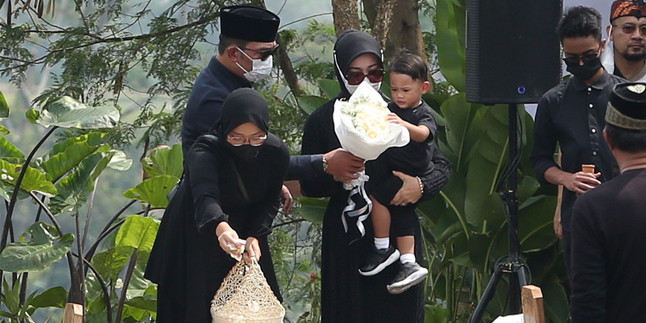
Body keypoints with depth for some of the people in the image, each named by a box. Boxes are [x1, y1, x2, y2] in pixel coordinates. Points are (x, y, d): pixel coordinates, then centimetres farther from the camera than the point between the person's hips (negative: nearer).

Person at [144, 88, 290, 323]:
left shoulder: (277, 152, -18)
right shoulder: (205, 152, -33)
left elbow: (270, 201, -4)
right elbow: (205, 197, -51)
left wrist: (255, 236, -21)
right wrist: (220, 227, -71)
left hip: (244, 232, 4)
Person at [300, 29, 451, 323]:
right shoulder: (323, 120, 2)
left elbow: (441, 166, 5)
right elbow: (308, 185, 3)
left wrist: (421, 186, -16)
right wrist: (334, 176, -18)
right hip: (346, 240, -1)